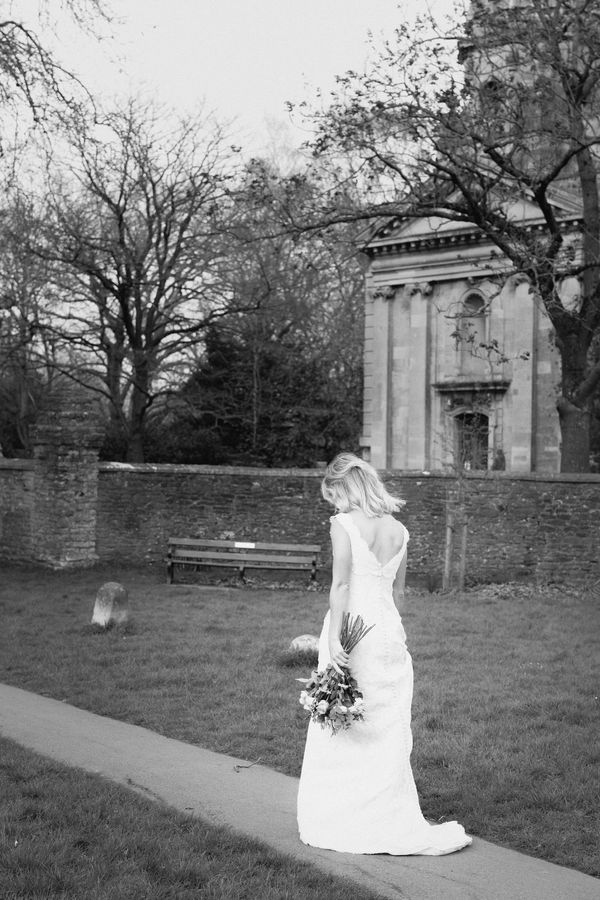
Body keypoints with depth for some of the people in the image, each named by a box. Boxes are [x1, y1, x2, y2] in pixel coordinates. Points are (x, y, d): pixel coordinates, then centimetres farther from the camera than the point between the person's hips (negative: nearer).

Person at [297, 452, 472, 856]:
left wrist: (334, 636, -17)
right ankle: (395, 821, 16)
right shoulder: (399, 531, 8)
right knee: (387, 731, 11)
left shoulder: (344, 524, -9)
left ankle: (338, 822, 15)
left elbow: (341, 584, -16)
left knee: (341, 729, 6)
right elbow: (398, 590, 13)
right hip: (389, 630, 5)